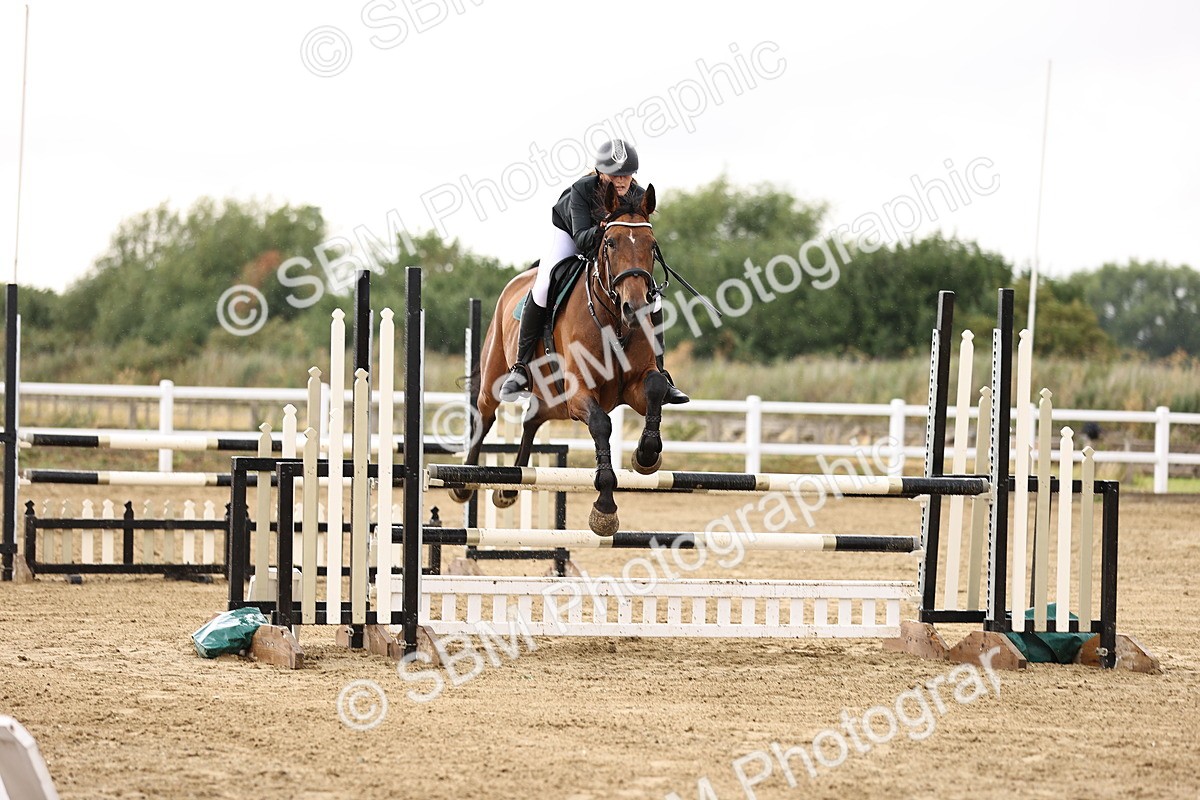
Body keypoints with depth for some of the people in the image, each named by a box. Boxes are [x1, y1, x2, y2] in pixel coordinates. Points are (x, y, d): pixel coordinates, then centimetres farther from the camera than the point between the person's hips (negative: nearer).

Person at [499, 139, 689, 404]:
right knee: (543, 288, -28)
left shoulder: (639, 197, -27)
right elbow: (582, 240, -39)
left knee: (652, 300, -11)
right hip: (569, 233, -3)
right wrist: (600, 230, -59)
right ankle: (521, 368, -18)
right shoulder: (581, 190, -35)